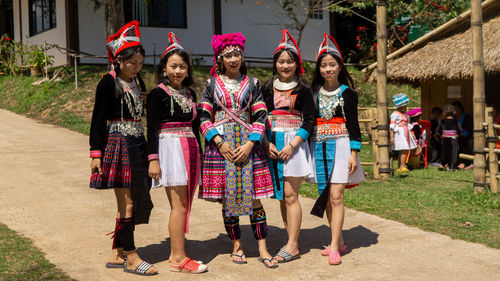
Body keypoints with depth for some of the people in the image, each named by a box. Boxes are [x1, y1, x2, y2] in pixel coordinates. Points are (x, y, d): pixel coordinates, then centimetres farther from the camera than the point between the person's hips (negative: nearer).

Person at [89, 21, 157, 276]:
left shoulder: (138, 83, 14)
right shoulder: (108, 83, -7)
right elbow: (98, 120, -8)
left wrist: (147, 151, 18)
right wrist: (96, 153, -14)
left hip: (136, 145, 8)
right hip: (117, 144, -8)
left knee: (134, 201, 7)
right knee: (126, 202, -6)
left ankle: (117, 254, 16)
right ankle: (131, 258, 1)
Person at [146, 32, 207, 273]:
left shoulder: (189, 94, 15)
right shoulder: (158, 93, -3)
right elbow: (152, 128, -7)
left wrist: (198, 154, 19)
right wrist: (153, 159, -13)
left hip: (189, 149, 6)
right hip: (170, 148, -6)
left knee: (182, 206, 6)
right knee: (179, 206, -9)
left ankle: (176, 255, 12)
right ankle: (178, 258, -3)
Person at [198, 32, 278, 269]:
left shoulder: (252, 83, 9)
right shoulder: (212, 84, 7)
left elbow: (260, 116, 4)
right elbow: (204, 117, 2)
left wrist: (249, 144, -8)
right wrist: (220, 142, -10)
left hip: (248, 144, 0)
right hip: (220, 144, 0)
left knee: (254, 196, -3)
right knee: (227, 197, 3)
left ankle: (262, 249, 3)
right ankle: (236, 245, 17)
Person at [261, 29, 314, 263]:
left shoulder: (303, 91, 0)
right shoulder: (267, 89, 9)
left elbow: (309, 122, -4)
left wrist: (292, 145, -14)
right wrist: (267, 144, -7)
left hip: (293, 145, -4)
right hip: (272, 146, 4)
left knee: (290, 195, -7)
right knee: (281, 196, 7)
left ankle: (292, 246, -2)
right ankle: (292, 241, 15)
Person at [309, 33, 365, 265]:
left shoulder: (347, 93, 0)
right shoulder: (314, 93, 10)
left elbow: (353, 125, -1)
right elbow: (308, 122, 14)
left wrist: (354, 154, -8)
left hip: (340, 145, -4)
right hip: (319, 148, 4)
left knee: (336, 196, -10)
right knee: (326, 196, 7)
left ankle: (334, 247, -8)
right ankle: (340, 241, 19)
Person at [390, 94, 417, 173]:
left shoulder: (405, 114, 19)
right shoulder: (395, 114, -6)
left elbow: (408, 125, 26)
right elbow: (392, 126, -9)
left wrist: (412, 134, 23)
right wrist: (392, 137, -14)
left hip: (406, 134, 8)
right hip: (399, 133, -8)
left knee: (402, 151, 5)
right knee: (404, 150, -16)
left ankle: (399, 167, 8)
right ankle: (402, 166, -15)